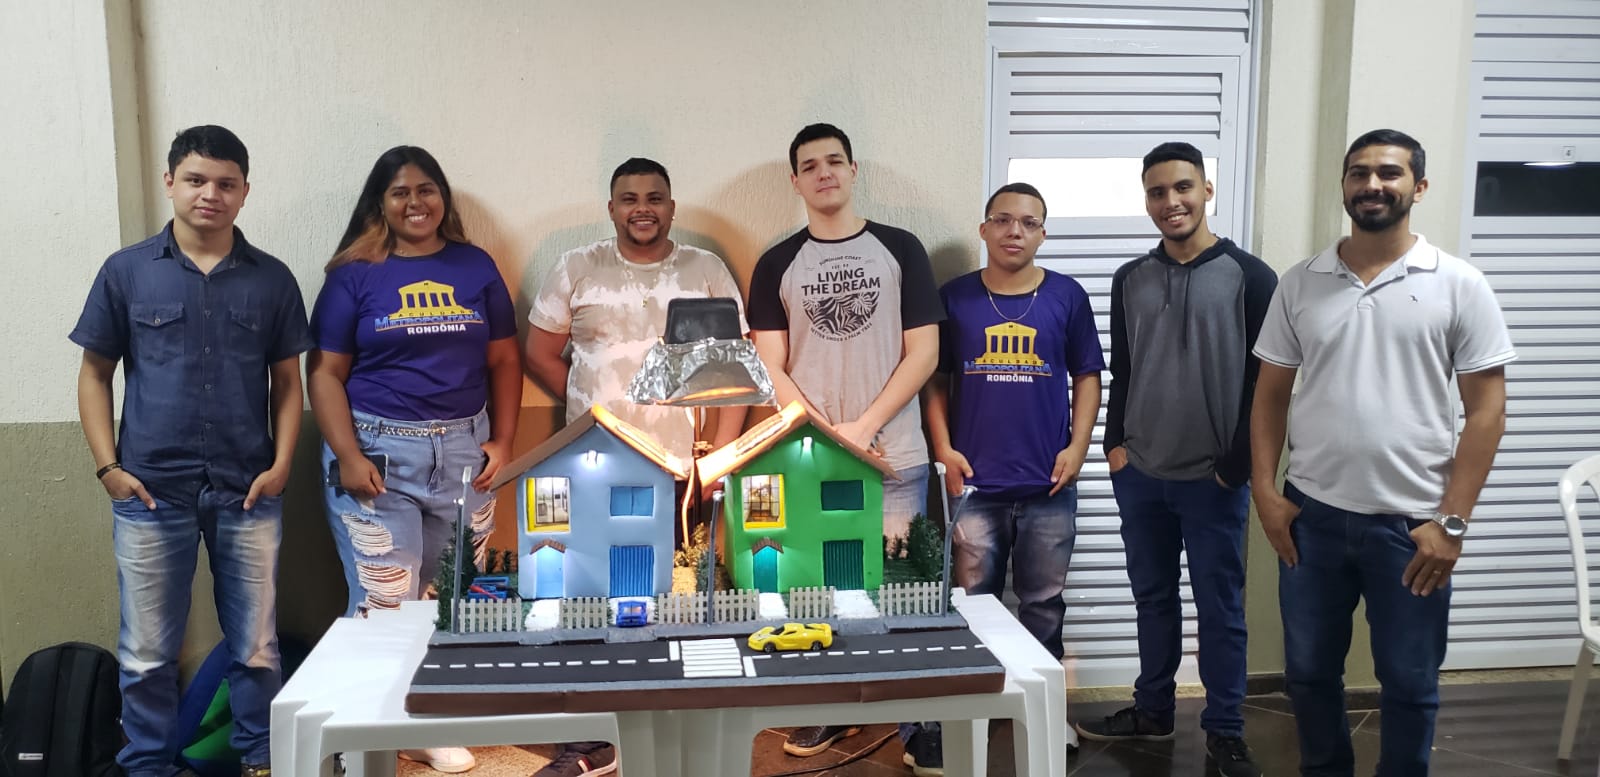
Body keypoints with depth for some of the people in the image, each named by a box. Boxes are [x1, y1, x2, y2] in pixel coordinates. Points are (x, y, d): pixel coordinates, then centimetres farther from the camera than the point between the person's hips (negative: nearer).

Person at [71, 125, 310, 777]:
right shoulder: (126, 272, 3)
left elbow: (287, 380, 9)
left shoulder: (272, 279, 5)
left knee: (256, 648, 8)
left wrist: (281, 464, -2)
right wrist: (107, 466, -2)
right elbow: (95, 373, 7)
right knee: (147, 654, 8)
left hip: (247, 494, 1)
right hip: (150, 493, 0)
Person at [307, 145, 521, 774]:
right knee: (385, 602, -2)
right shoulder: (354, 275, 1)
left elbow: (504, 359, 10)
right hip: (379, 452, -3)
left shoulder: (476, 267, 9)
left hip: (464, 451, 3)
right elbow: (325, 373, -1)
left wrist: (503, 441, 1)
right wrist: (348, 456, -10)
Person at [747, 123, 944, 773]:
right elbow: (770, 371, 2)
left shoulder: (900, 250, 4)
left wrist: (863, 429, -9)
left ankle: (920, 721, 15)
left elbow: (923, 354, -1)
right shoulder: (776, 265, 7)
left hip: (895, 457, -1)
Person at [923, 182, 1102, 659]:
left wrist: (1077, 447, -4)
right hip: (974, 483, 0)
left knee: (1044, 603, 12)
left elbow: (1087, 377, 7)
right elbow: (935, 379, 5)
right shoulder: (954, 297, 2)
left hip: (1048, 485, 1)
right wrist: (943, 449, -5)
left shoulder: (1067, 296, 2)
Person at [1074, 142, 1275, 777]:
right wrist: (1115, 443, 5)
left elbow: (1265, 380, -6)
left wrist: (1238, 464, -9)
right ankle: (1152, 711, 28)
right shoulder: (1130, 280, 8)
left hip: (1213, 479, -4)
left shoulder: (1249, 277, -5)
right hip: (1139, 475, 4)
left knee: (1219, 608, 5)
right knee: (1153, 598, 15)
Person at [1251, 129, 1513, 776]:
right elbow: (1270, 393, 7)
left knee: (1409, 683, 11)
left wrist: (1451, 520, -10)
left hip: (1411, 524, -2)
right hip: (1312, 515, 3)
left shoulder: (1458, 285, -4)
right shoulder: (1300, 283, 3)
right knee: (1309, 671, 15)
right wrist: (1265, 492, -1)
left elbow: (1487, 409, -5)